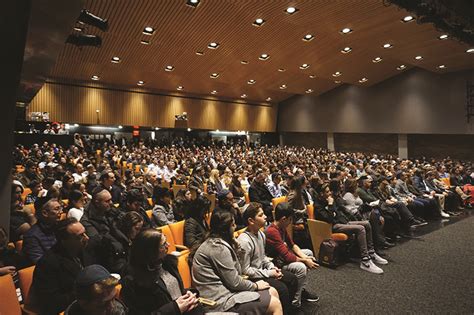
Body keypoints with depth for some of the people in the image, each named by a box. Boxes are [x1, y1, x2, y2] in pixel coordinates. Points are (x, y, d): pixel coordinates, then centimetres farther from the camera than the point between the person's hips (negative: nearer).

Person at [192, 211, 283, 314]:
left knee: (272, 292, 11)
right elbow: (234, 283, -17)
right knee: (275, 304, -9)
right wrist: (256, 285, -2)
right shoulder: (219, 248, -21)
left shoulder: (214, 242, 10)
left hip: (225, 289, 10)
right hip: (222, 299, -10)